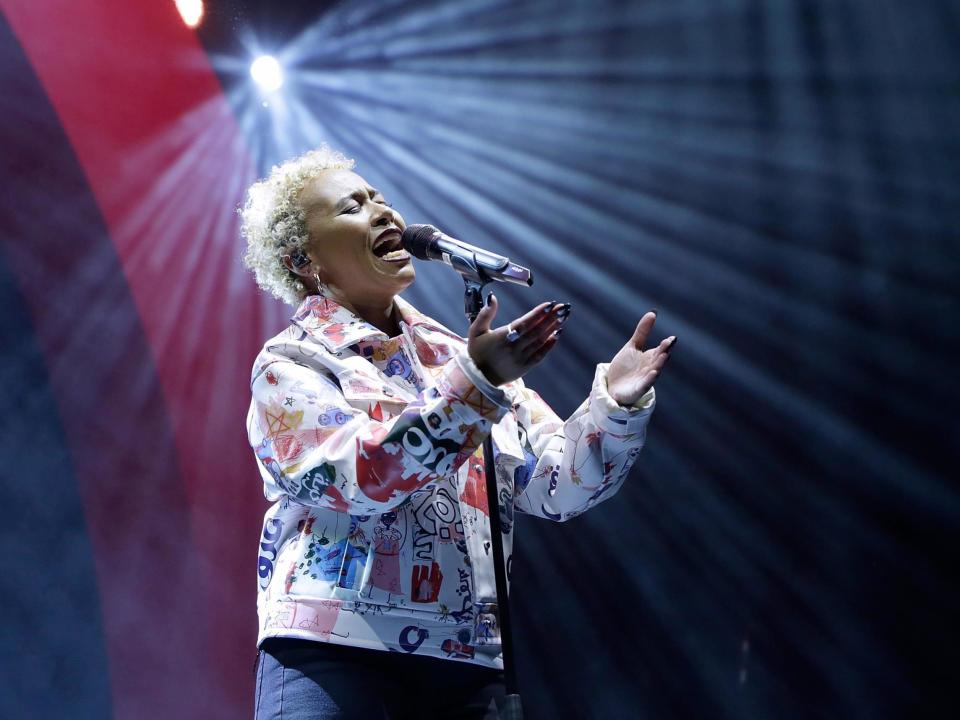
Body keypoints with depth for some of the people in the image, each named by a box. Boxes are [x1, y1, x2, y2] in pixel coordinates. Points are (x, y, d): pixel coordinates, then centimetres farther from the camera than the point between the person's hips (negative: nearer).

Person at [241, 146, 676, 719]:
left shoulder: (462, 354, 13)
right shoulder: (290, 365, 0)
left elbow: (553, 485, 6)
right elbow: (358, 479, -17)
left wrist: (616, 405, -10)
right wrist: (474, 384, -24)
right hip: (336, 651, -4)